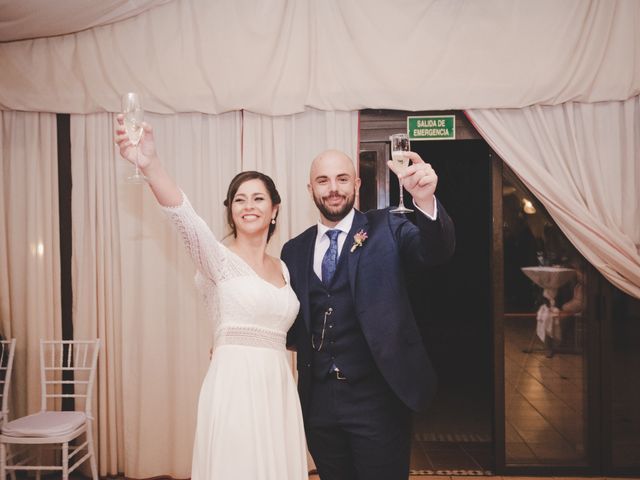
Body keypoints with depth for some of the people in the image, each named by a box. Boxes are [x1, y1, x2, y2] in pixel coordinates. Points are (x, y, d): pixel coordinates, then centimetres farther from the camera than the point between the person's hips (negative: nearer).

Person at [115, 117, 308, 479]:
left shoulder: (283, 269, 12)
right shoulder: (219, 259, -6)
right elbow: (185, 217, -27)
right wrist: (151, 164, -43)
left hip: (278, 390, 6)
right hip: (235, 389, -6)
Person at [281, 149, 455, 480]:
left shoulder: (385, 229, -1)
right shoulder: (294, 250, 7)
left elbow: (436, 250, -20)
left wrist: (425, 200, -37)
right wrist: (297, 339, -7)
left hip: (378, 400, -3)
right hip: (318, 400, 4)